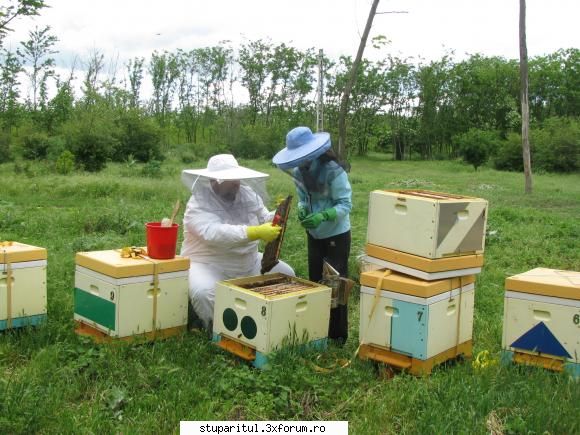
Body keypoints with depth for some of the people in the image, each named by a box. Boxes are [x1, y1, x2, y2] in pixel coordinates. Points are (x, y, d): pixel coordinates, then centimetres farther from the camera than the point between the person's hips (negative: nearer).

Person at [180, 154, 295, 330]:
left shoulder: (248, 194, 2)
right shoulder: (198, 204, -19)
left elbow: (264, 219, 6)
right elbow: (214, 233, -35)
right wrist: (256, 233, -44)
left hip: (249, 263, 7)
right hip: (208, 266, -6)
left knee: (286, 274, 3)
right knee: (203, 292, -36)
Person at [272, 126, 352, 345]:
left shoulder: (333, 171, -23)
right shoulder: (299, 172, -4)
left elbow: (345, 204, -21)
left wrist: (322, 216, -36)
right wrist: (301, 210, -15)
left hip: (336, 235, -6)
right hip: (314, 235, 7)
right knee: (315, 281, 14)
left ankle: (337, 335, 12)